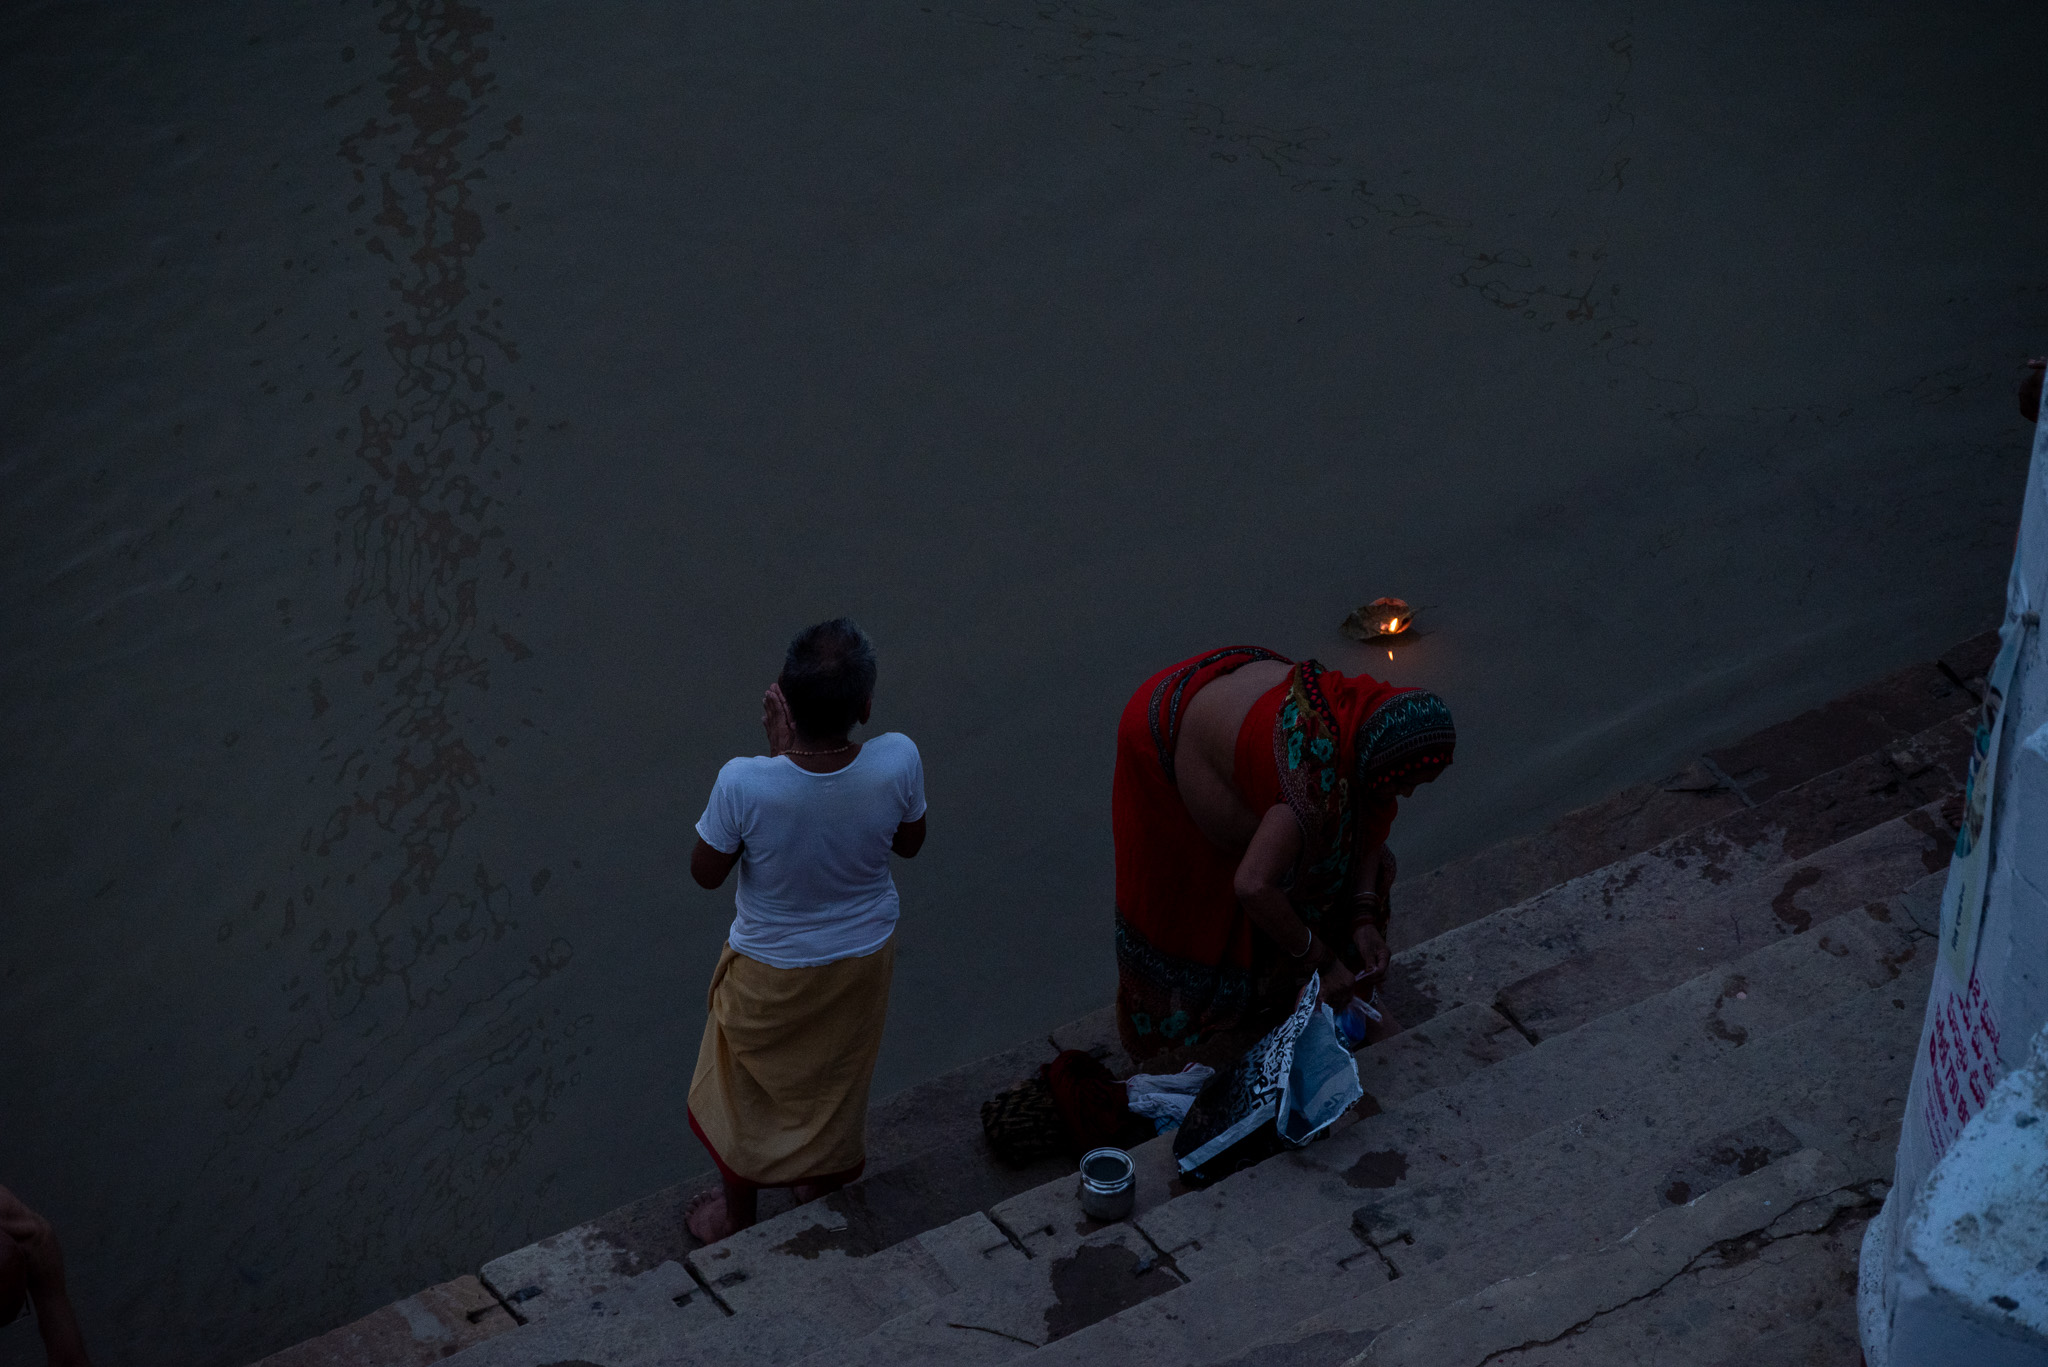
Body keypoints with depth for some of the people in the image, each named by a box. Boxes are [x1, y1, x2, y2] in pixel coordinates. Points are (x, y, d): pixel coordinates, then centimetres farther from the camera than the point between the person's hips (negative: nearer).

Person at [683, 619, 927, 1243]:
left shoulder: (744, 783, -38)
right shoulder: (897, 761, -31)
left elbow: (705, 872, -17)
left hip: (770, 969, -2)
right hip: (863, 956, 2)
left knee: (744, 1092, 28)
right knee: (836, 1079, 32)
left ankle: (736, 1210, 50)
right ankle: (822, 1182, 57)